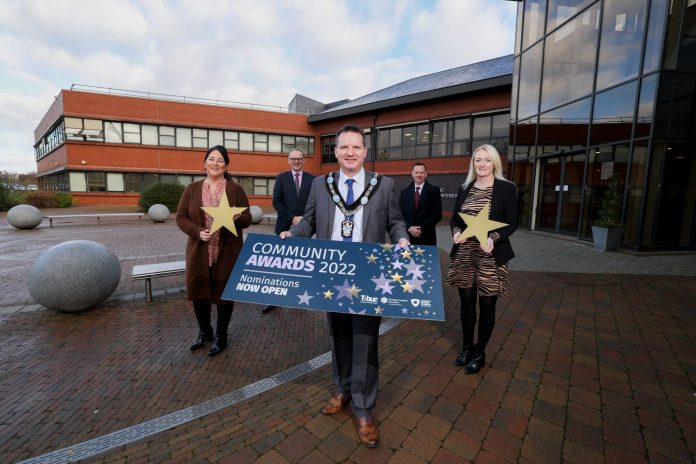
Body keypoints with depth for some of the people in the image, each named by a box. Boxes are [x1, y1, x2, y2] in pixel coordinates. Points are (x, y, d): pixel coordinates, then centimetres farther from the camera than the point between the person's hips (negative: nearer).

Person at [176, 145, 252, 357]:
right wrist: (197, 231, -15)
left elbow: (247, 219, 0)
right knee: (198, 291, 13)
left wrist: (236, 218, -23)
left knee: (224, 292, 6)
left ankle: (220, 336, 27)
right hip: (199, 251, 3)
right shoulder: (192, 189, 6)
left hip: (227, 252, -2)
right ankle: (204, 331, 37)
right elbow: (180, 217, 4)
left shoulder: (235, 189, 0)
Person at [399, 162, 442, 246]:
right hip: (408, 236, 2)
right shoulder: (405, 192, 10)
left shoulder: (434, 191, 2)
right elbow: (400, 213, 5)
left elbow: (437, 214, -5)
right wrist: (409, 228, -10)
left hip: (427, 237, -2)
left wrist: (422, 228, -12)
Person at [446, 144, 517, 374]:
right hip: (464, 254, 4)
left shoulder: (506, 188, -3)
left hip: (491, 256, -3)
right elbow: (454, 218, 10)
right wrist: (456, 232, -11)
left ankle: (479, 353, 26)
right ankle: (466, 347, 32)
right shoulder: (464, 189, 9)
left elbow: (511, 223, -5)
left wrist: (493, 237, -23)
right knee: (467, 301, 12)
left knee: (487, 305, 7)